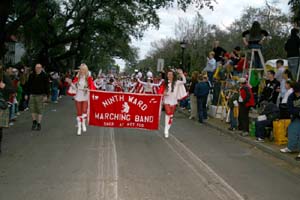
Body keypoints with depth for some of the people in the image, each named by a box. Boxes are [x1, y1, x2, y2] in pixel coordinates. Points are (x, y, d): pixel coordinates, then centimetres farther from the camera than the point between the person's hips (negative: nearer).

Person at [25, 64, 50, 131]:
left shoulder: (44, 76, -2)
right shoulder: (31, 75, 9)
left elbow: (47, 86, -3)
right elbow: (28, 85, 14)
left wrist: (46, 95, -10)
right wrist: (27, 94, 9)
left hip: (40, 95, -3)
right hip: (32, 94, 3)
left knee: (40, 110, 0)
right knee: (32, 108, 3)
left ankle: (39, 124, 8)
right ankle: (34, 122, 23)